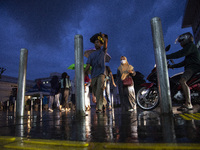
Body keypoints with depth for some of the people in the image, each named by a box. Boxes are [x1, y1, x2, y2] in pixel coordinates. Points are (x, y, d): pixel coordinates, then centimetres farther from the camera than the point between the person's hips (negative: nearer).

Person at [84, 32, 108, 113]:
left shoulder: (103, 51, 12)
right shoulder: (91, 55, 19)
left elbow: (105, 41, -7)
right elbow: (88, 66, 10)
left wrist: (103, 36, 14)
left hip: (101, 73, -4)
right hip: (93, 75, 4)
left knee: (99, 90, -18)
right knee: (95, 92, 7)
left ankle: (99, 107, -17)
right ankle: (103, 103, 30)